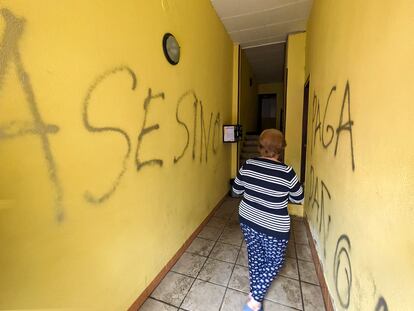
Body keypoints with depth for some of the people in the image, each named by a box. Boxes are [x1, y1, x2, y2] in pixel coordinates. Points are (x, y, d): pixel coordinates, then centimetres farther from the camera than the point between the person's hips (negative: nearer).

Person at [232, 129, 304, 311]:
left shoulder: (247, 165, -11)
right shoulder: (287, 173, -20)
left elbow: (235, 191, 1)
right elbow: (298, 199, -4)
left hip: (247, 220, 4)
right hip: (274, 227, -3)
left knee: (255, 256, 25)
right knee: (274, 261, 22)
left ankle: (254, 294, 42)